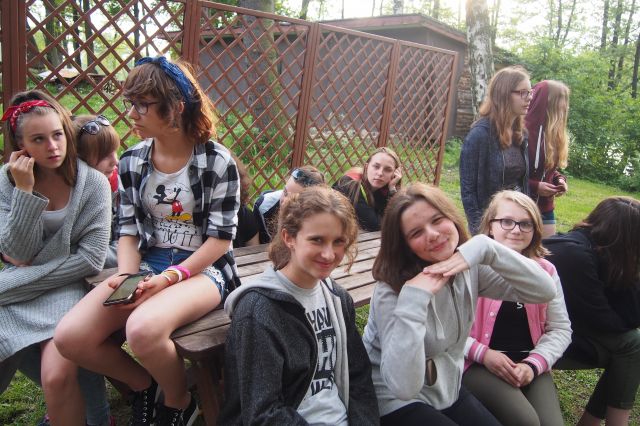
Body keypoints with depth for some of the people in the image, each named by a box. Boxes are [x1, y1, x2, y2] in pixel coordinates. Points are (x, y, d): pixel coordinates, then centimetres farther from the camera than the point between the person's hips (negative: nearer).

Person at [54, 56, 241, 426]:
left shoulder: (218, 162, -10)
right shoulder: (132, 162, 5)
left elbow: (221, 239, -11)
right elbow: (128, 229, 8)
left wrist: (170, 277, -20)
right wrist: (126, 275, -12)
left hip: (203, 268, -5)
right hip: (147, 264, 6)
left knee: (143, 328, -35)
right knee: (70, 337, -15)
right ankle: (144, 383, 14)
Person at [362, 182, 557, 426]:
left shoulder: (470, 268, -10)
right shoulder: (391, 290, -25)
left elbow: (544, 291, -16)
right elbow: (403, 387, -33)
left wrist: (485, 248, -27)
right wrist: (413, 298, -39)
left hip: (449, 390, 5)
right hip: (398, 402, -5)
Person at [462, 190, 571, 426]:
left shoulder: (545, 271, 7)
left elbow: (560, 329, 9)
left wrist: (534, 364, -6)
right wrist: (482, 354, -18)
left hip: (529, 364, 5)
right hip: (477, 363, -4)